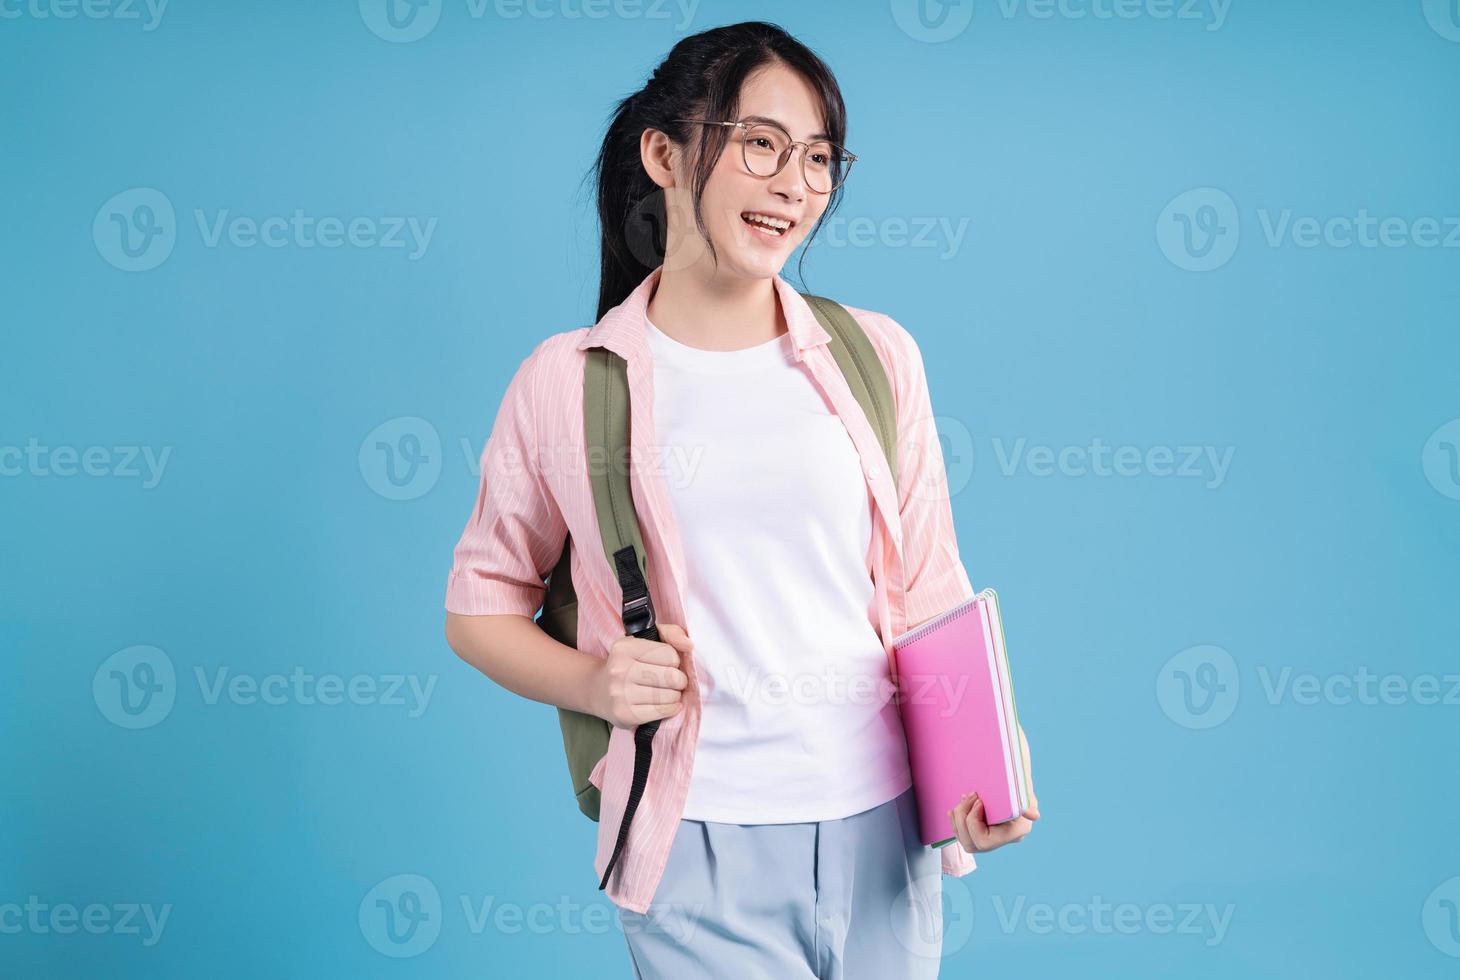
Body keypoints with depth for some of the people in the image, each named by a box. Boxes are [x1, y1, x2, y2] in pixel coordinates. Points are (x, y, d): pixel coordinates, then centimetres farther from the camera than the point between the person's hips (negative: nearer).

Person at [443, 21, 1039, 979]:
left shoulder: (878, 355, 4)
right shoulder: (567, 381, -2)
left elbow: (931, 594, 7)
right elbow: (481, 605, 7)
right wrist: (591, 683, -11)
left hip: (883, 828, 3)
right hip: (699, 848, -2)